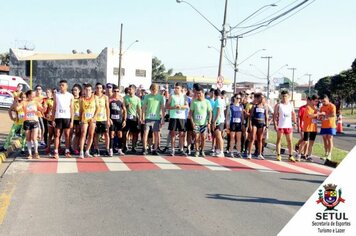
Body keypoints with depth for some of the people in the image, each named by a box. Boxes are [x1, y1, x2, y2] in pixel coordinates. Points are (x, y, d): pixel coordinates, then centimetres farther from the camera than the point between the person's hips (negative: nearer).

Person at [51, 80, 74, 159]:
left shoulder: (70, 96, 5)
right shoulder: (56, 95, 8)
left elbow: (72, 109, 4)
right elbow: (54, 108, 8)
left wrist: (72, 121, -3)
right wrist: (53, 119, 0)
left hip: (67, 117, 0)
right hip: (58, 117, 0)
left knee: (67, 135, 3)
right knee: (57, 135, -1)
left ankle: (67, 151, 10)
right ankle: (56, 152, 0)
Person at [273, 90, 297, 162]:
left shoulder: (291, 105, 10)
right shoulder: (278, 105, -2)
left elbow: (293, 114, 18)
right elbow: (275, 115, -5)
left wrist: (294, 122, 8)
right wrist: (275, 124, -13)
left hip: (289, 125, 4)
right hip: (280, 126, -3)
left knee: (290, 141, 5)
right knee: (279, 140, 1)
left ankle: (290, 156, 10)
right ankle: (278, 155, 5)